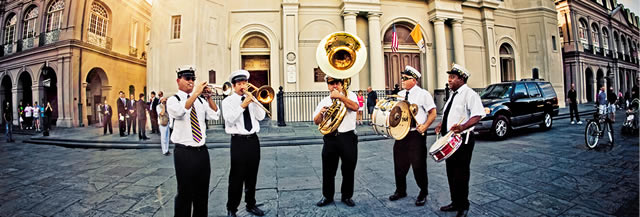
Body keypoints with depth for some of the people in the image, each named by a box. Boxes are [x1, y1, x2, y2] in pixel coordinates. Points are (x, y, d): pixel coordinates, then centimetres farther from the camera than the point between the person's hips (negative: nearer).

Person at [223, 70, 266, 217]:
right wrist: (243, 105, -19)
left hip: (253, 140, 4)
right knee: (237, 177, -2)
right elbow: (230, 120, -13)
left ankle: (251, 204, 26)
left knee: (252, 175, 12)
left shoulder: (252, 99, 13)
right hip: (238, 141, -4)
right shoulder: (228, 101, 1)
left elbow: (261, 116, 3)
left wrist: (254, 101, -7)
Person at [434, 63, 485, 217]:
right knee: (451, 172, 16)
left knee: (460, 174, 0)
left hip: (463, 139, -9)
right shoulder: (453, 95, 17)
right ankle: (455, 202, 31)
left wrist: (462, 127, -36)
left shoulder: (469, 94, -11)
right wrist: (442, 125, 13)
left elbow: (477, 115, -21)